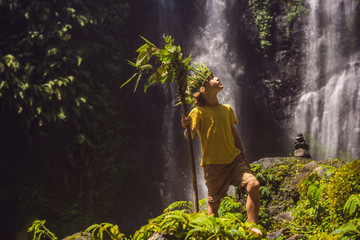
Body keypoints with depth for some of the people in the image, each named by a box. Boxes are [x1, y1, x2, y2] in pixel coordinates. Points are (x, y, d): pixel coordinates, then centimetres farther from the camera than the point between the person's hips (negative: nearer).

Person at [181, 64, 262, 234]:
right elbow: (190, 136, -20)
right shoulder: (198, 112, -8)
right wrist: (186, 127, -43)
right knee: (214, 203, 2)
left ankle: (252, 227, -7)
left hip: (234, 159, 4)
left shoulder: (227, 109, 10)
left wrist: (243, 156, 22)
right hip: (214, 164, -4)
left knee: (253, 185, -16)